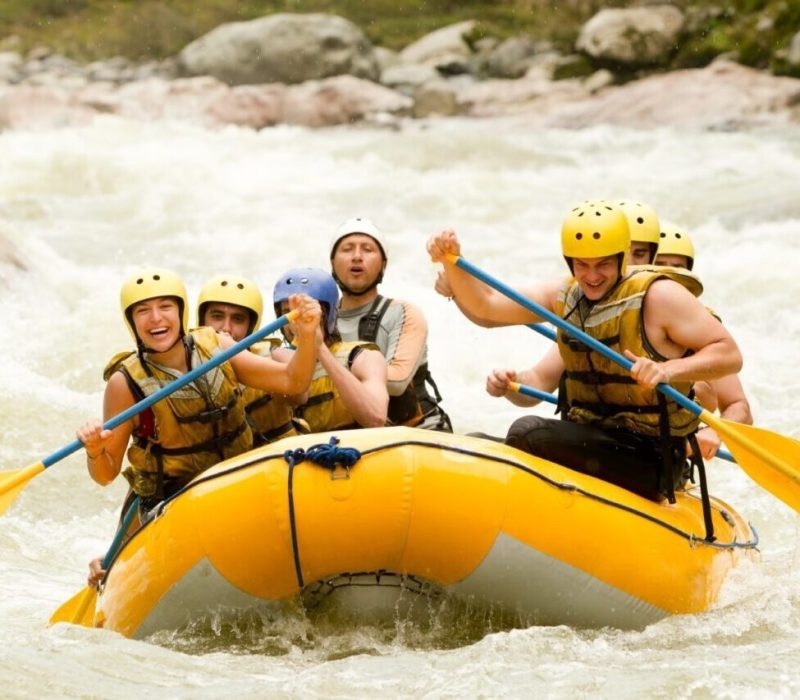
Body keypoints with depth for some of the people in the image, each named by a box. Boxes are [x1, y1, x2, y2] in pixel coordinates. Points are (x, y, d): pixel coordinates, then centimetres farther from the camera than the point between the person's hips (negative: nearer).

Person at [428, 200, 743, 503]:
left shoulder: (658, 296, -9)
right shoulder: (564, 295, 10)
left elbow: (730, 354, -12)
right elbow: (486, 308, 9)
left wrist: (669, 370, -28)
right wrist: (451, 262, -8)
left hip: (645, 461, -7)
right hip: (584, 443, 7)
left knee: (528, 432, -27)